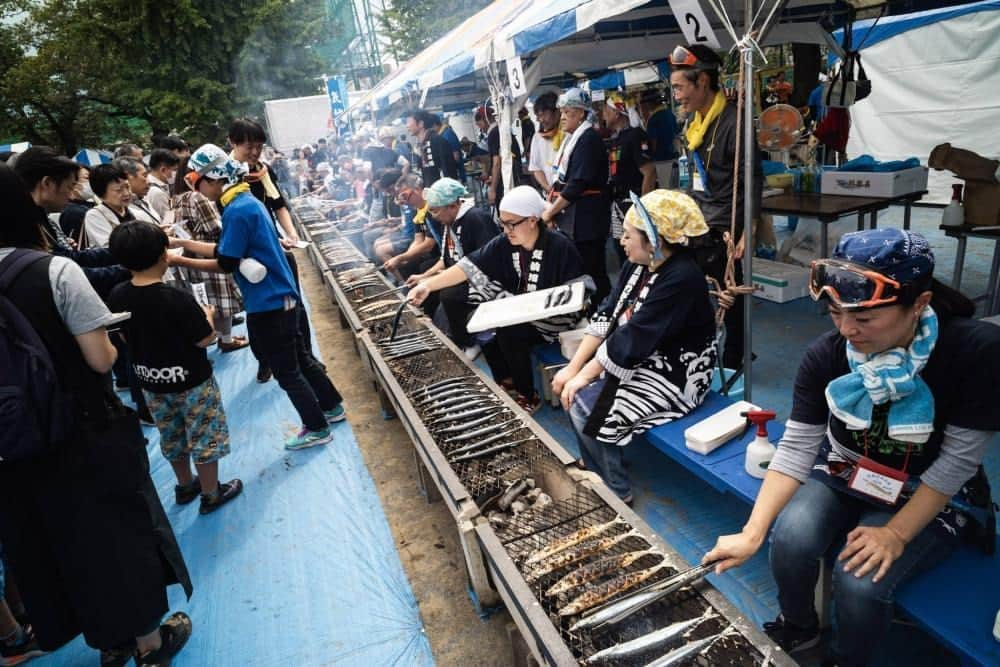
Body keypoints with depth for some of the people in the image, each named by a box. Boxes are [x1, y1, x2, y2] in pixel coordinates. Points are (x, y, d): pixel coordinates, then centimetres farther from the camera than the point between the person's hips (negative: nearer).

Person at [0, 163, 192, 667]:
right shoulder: (54, 270, -18)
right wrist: (98, 344, 3)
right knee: (119, 529, 14)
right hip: (87, 433, -4)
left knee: (51, 542, 20)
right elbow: (101, 359, -19)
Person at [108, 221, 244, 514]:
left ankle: (185, 486, 42)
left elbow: (125, 336, 5)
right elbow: (205, 339, -19)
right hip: (190, 380, -6)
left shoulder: (117, 297, -9)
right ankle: (211, 494, 25)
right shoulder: (177, 298, -27)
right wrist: (207, 316, -1)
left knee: (172, 437, 24)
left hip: (151, 382, 6)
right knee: (205, 437, 12)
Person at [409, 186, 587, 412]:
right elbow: (469, 266, -14)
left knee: (509, 333, -27)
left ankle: (528, 396, -6)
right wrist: (429, 284, -26)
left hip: (554, 315, -6)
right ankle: (505, 380, 11)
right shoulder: (503, 243, -5)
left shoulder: (559, 247, -18)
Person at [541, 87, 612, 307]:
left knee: (590, 269, -4)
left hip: (586, 218, -9)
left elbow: (577, 184, -20)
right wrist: (553, 209, 7)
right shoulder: (573, 138, 15)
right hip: (573, 217, 9)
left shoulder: (588, 139, -13)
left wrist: (550, 211, -16)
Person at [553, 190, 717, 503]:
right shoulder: (638, 265, 2)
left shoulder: (681, 279, -25)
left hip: (673, 376, -9)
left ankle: (616, 491, 4)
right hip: (638, 361, 9)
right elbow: (606, 316, 0)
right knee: (570, 390, -3)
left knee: (585, 408, -18)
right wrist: (573, 367, -7)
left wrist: (585, 375, -18)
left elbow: (632, 341, -26)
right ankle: (596, 473, 14)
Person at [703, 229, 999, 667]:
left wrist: (896, 534, -22)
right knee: (789, 541, -24)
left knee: (860, 581, -24)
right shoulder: (824, 355, -19)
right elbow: (796, 448, -19)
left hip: (929, 496, -2)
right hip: (844, 475, 2)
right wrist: (752, 533, -27)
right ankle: (798, 627, 11)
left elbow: (957, 460, -18)